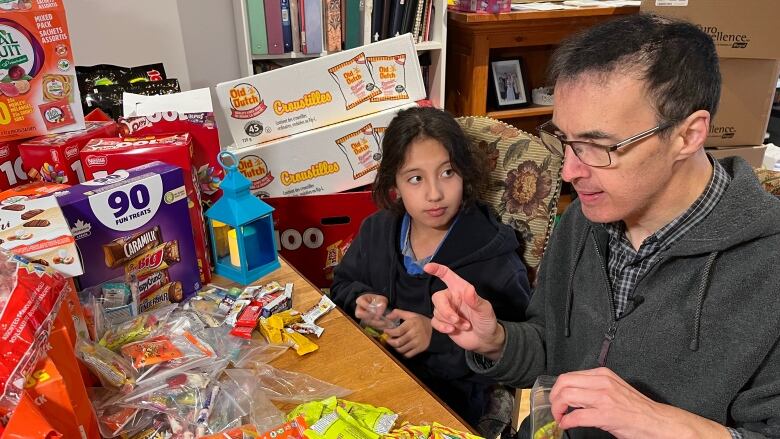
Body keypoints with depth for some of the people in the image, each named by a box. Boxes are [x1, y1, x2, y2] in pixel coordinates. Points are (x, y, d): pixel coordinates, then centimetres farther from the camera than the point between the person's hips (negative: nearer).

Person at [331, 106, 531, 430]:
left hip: (450, 393, -5)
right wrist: (362, 300, -4)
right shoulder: (376, 230, 2)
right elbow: (344, 283, 19)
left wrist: (437, 336, -24)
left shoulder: (494, 257, -15)